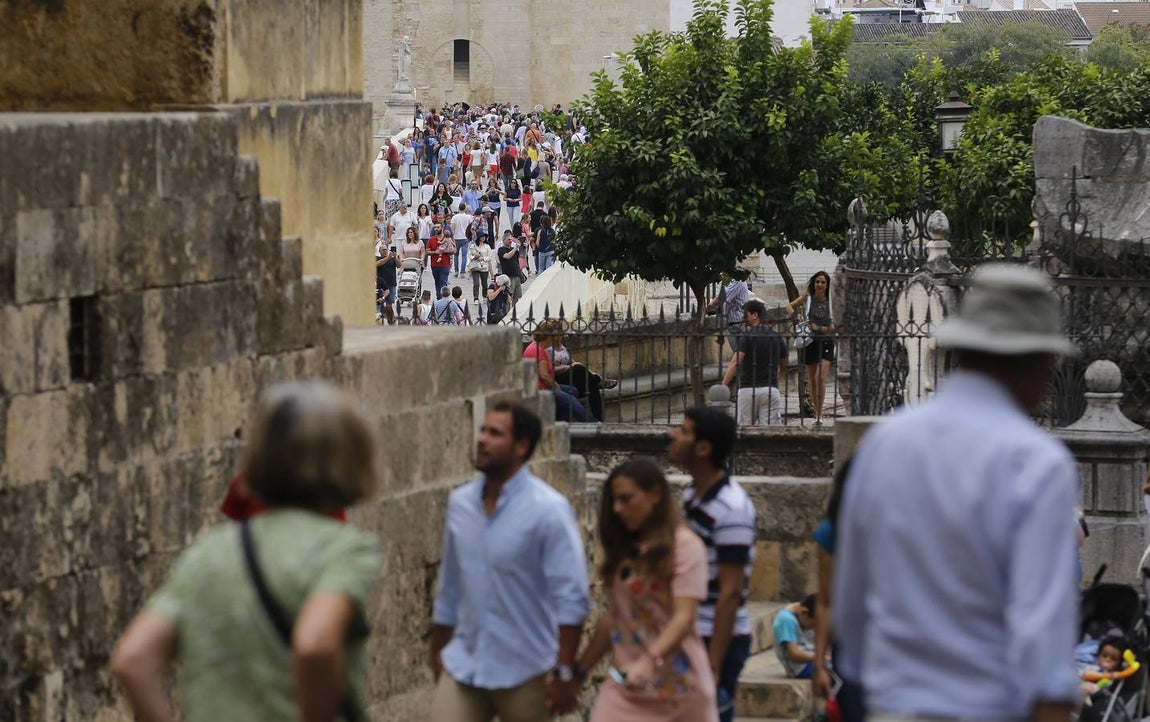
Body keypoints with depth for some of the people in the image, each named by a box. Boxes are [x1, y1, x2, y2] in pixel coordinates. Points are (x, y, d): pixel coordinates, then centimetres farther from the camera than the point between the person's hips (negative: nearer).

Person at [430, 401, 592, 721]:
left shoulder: (548, 509, -12)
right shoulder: (461, 502, 6)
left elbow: (571, 598, -15)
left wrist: (564, 672, -19)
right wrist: (437, 654, 21)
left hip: (524, 672, -5)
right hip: (463, 666, 5)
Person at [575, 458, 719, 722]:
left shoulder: (684, 546, -9)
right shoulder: (623, 550, 13)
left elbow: (684, 618, -19)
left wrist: (649, 661, -34)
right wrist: (578, 670, 16)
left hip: (675, 683, -6)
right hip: (626, 683, 6)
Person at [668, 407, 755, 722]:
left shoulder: (731, 509, -19)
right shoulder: (692, 496, 10)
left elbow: (730, 593, -21)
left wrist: (714, 663, -22)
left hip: (718, 640, -9)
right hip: (690, 637, 9)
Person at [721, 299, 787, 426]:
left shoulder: (745, 336, -6)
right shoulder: (777, 337, 10)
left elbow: (735, 363, -19)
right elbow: (783, 368, 22)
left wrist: (723, 386, -22)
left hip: (747, 390, -3)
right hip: (770, 390, 3)